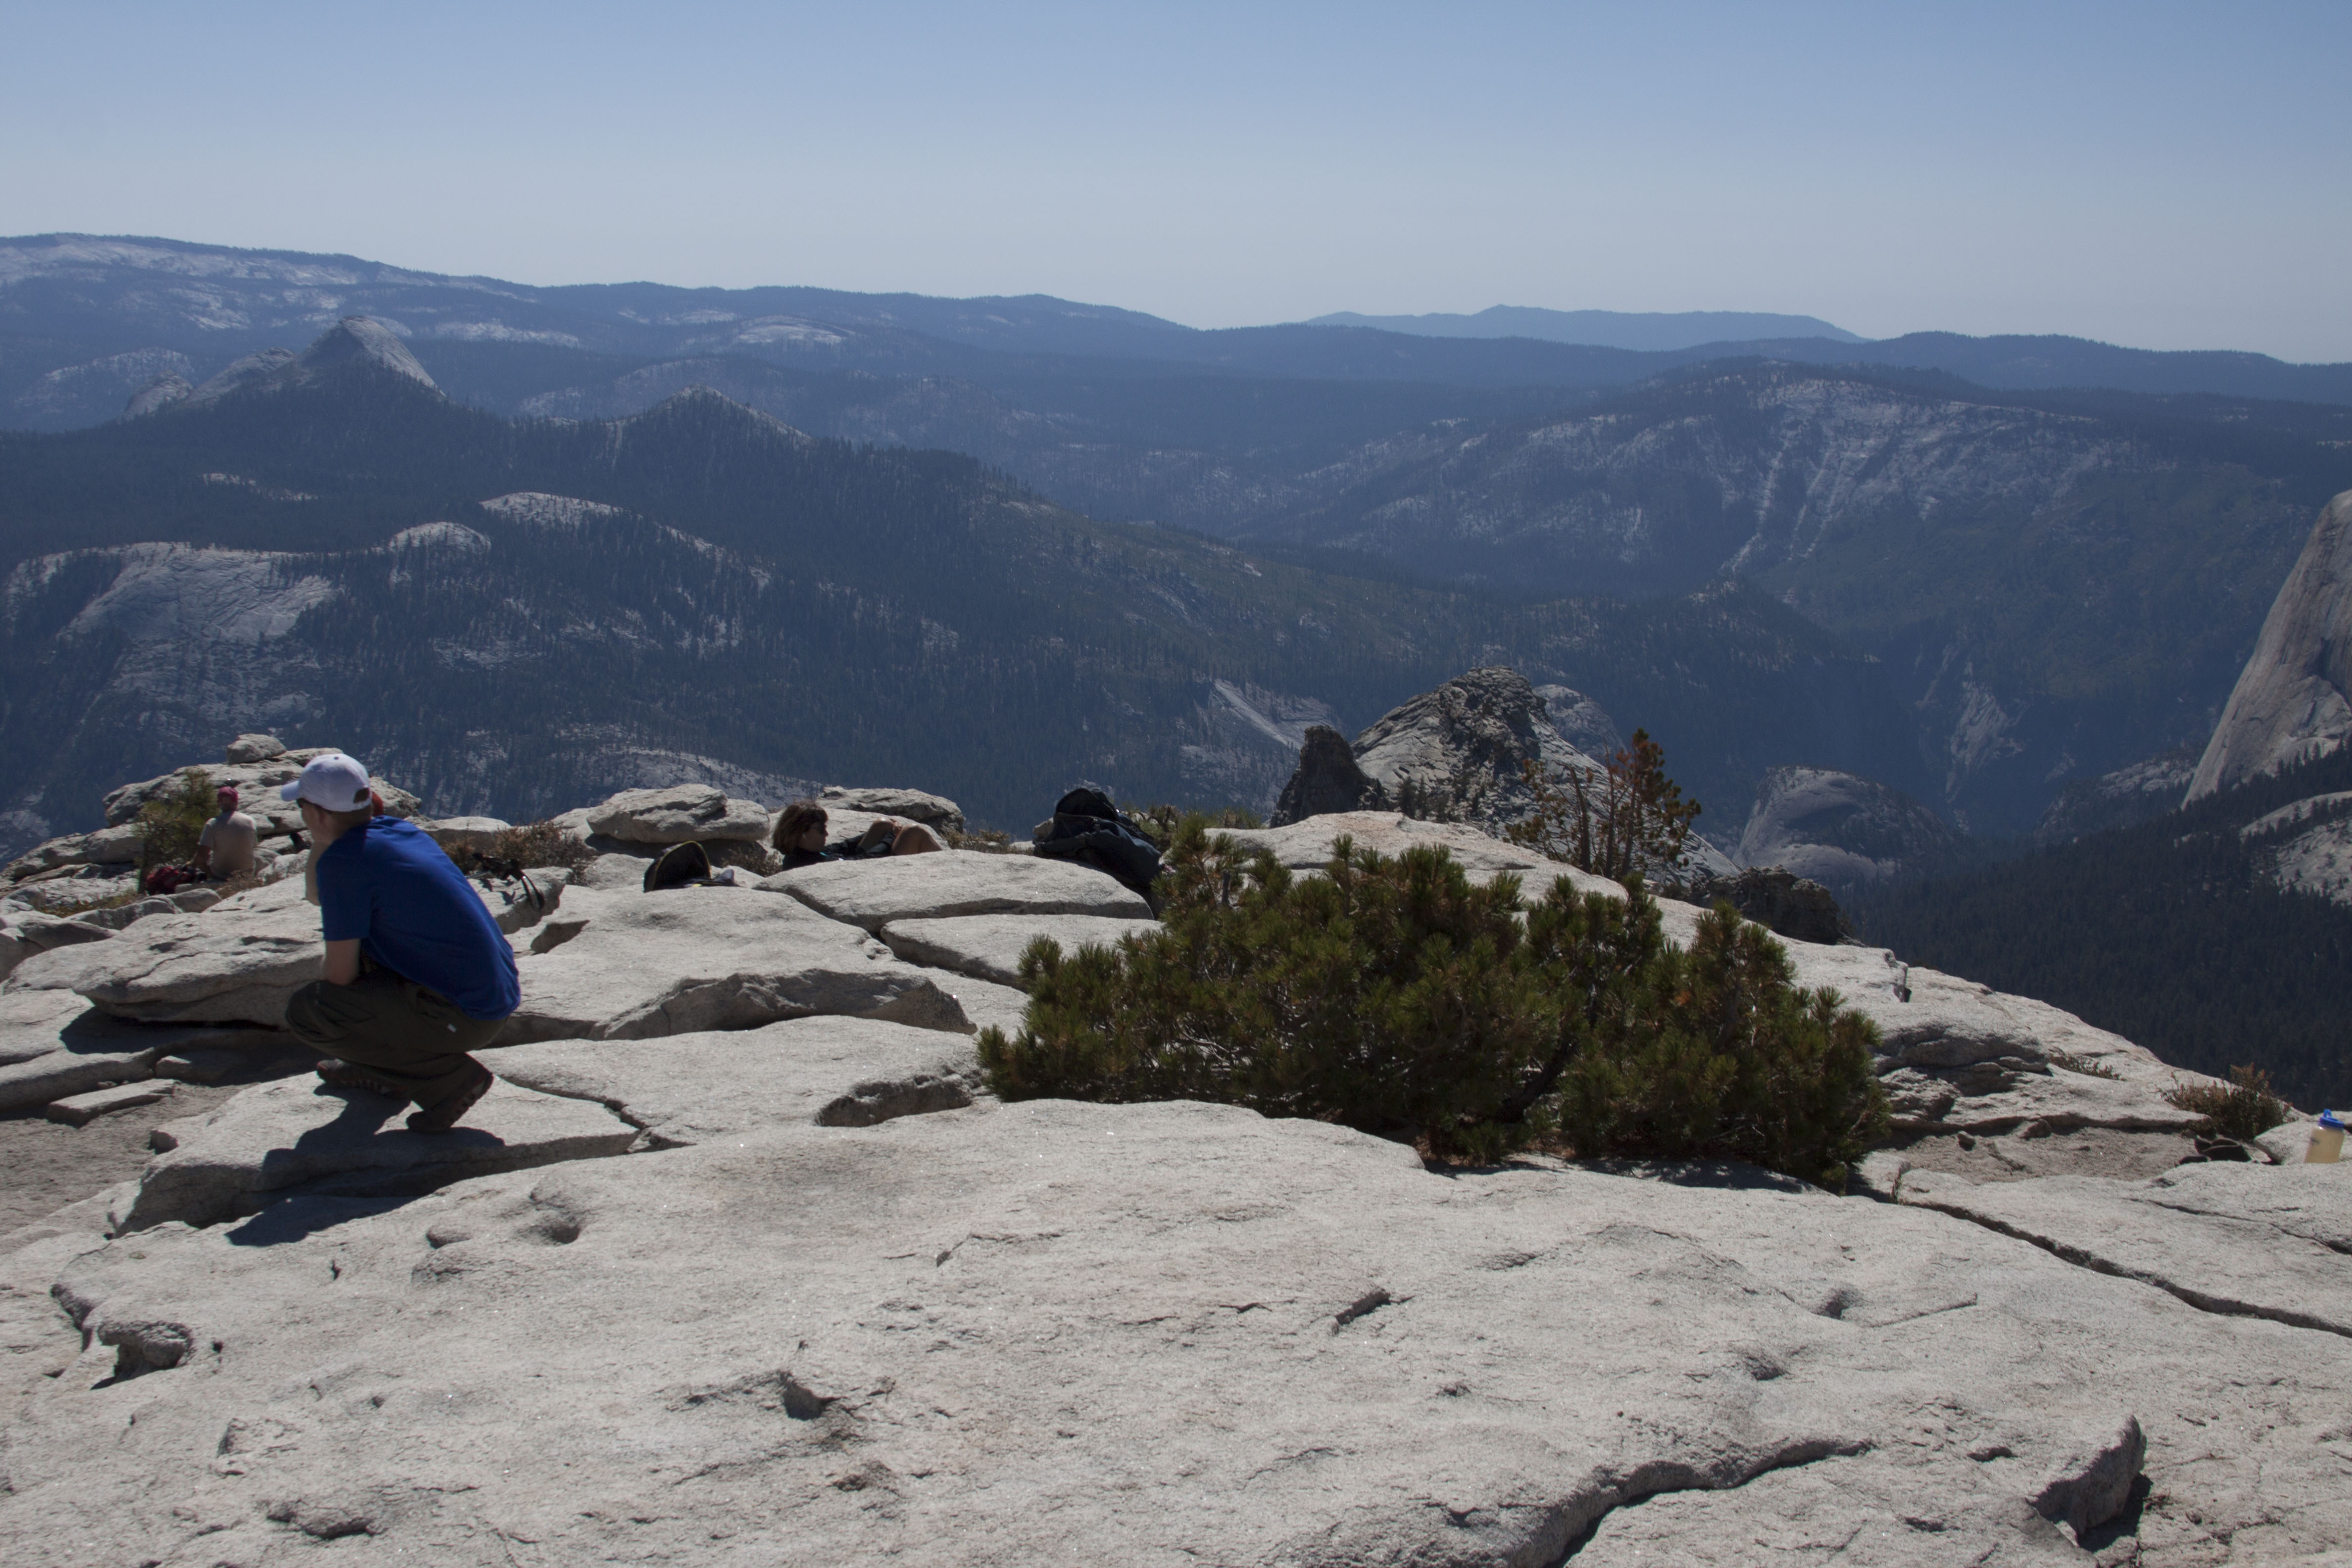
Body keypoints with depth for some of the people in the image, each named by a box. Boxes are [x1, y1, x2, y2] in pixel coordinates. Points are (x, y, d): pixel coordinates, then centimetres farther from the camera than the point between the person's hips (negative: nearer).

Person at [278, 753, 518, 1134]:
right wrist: (322, 840, 14)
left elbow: (340, 976, -11)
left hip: (461, 1017, -9)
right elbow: (316, 896, 29)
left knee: (305, 1012, -10)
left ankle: (450, 1076, -7)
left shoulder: (344, 860, -16)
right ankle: (383, 1069, 26)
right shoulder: (397, 830, 10)